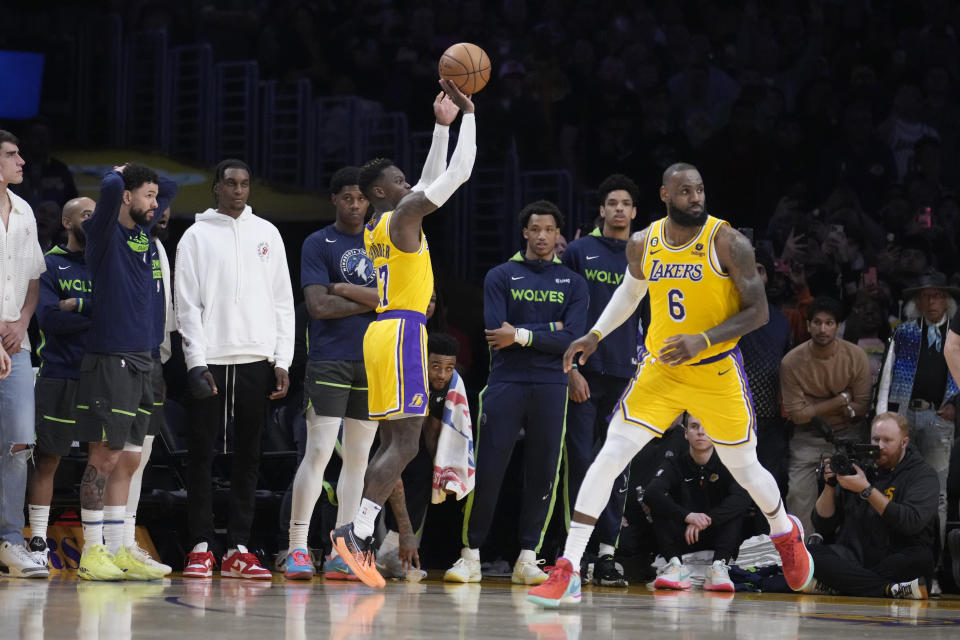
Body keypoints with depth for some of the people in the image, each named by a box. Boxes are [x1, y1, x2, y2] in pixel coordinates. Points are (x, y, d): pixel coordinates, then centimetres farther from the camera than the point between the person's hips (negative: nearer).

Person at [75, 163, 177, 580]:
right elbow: (110, 189, -28)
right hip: (109, 359, -8)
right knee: (105, 456, -7)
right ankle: (92, 553, -4)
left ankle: (117, 551, 12)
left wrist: (131, 173, 17)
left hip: (140, 360, 8)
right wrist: (119, 176, -6)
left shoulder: (142, 229, 14)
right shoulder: (105, 231, -8)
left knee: (128, 461, 9)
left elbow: (171, 187, 30)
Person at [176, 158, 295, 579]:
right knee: (202, 454, -3)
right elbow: (187, 304, -1)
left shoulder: (266, 233, 13)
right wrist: (196, 362, -11)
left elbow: (282, 302, 12)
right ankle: (201, 548, 0)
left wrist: (282, 361, 3)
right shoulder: (197, 236, 4)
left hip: (257, 361, 3)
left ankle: (238, 551, 5)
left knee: (248, 457, 3)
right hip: (210, 361, -3)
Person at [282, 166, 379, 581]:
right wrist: (372, 300, -6)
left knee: (358, 457, 4)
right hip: (330, 360, -4)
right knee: (319, 451, -11)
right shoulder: (318, 244, 0)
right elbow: (318, 306, -11)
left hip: (373, 360, 5)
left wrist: (345, 289, -8)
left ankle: (341, 553, 7)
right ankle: (297, 548, -8)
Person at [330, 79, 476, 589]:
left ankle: (361, 535, 3)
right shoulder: (404, 215, -8)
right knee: (405, 443, -13)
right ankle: (357, 531, -22)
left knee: (392, 442, 9)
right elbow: (459, 173, -10)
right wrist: (468, 113, -2)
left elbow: (433, 178, 29)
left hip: (382, 333, 10)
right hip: (402, 333, -10)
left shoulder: (376, 227, 18)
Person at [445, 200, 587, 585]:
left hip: (551, 386, 1)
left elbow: (573, 339, -4)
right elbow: (495, 332, -6)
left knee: (543, 473, 0)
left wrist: (522, 335, -11)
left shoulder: (573, 283, 10)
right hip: (505, 383, -1)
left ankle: (528, 558, 6)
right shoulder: (500, 277, 8)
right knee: (487, 470, -6)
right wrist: (548, 331, -5)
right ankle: (471, 555, 1)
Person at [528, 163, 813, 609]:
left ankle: (786, 534, 46)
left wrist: (703, 340, -26)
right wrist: (596, 334, 7)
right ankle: (568, 574, -13)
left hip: (717, 373, -2)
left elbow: (757, 312, -14)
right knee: (608, 458, -12)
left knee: (746, 470, 11)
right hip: (660, 370, 3)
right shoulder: (642, 244, -3)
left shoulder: (727, 243, -15)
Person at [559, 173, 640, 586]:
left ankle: (607, 552, 4)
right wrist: (570, 368, -6)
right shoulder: (579, 252, 6)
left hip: (627, 377, 2)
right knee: (579, 461, -4)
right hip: (585, 373, -2)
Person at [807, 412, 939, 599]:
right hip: (852, 557, 3)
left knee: (921, 557, -36)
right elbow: (823, 524, 12)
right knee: (809, 554, -26)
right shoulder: (858, 468, 13)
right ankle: (893, 589, -35)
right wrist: (830, 485, -4)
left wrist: (867, 490, -18)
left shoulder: (923, 475, 2)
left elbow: (912, 522, -17)